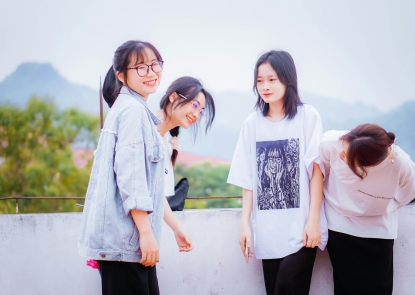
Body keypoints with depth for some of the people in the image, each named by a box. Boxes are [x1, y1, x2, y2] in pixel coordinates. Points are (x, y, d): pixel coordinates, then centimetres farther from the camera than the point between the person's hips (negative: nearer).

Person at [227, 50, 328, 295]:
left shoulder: (307, 117, -1)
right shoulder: (252, 123, 8)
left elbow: (316, 171, -3)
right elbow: (248, 179, 7)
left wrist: (313, 220, -10)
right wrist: (245, 223, 1)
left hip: (301, 228, -3)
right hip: (268, 231, 3)